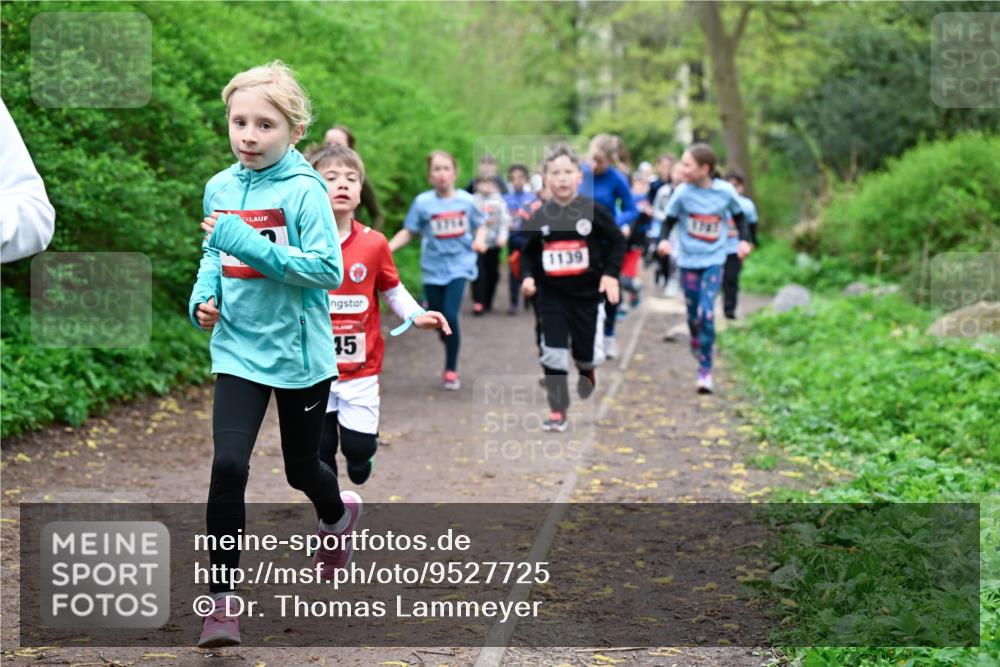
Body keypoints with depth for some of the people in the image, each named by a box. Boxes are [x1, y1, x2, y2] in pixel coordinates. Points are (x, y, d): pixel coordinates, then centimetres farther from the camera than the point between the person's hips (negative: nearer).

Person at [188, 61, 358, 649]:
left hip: (300, 352, -3)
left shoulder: (305, 190, -14)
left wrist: (250, 243, -25)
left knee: (302, 468, 16)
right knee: (228, 466, -13)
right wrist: (204, 296, -3)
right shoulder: (220, 188, 2)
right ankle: (222, 601, -5)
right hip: (239, 349, 3)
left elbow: (329, 269, -20)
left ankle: (338, 513, 52)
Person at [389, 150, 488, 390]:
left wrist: (479, 240, -8)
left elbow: (480, 226, 12)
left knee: (450, 316, -15)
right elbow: (407, 232, -1)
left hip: (459, 265, -1)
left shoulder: (466, 200, -3)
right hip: (433, 268, 1)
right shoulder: (422, 202, -5)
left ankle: (451, 370, 0)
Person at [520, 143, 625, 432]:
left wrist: (611, 273, -10)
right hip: (552, 296, 1)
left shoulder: (593, 211, -9)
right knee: (553, 354, -6)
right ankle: (558, 412, 4)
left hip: (587, 294, -1)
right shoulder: (539, 218, -3)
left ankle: (587, 369, 44)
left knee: (588, 356, 6)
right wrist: (528, 276, -5)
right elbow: (528, 253, 11)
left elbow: (617, 242, -1)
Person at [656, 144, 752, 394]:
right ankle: (697, 346, 41)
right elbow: (669, 220, 0)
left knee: (706, 312, -15)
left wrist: (744, 240, -3)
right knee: (693, 313, 10)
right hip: (688, 261, 2)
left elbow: (739, 216, 8)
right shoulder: (682, 193, -10)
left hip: (713, 261, -2)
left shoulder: (726, 191, -10)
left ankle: (705, 371, -10)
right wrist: (663, 240, -18)